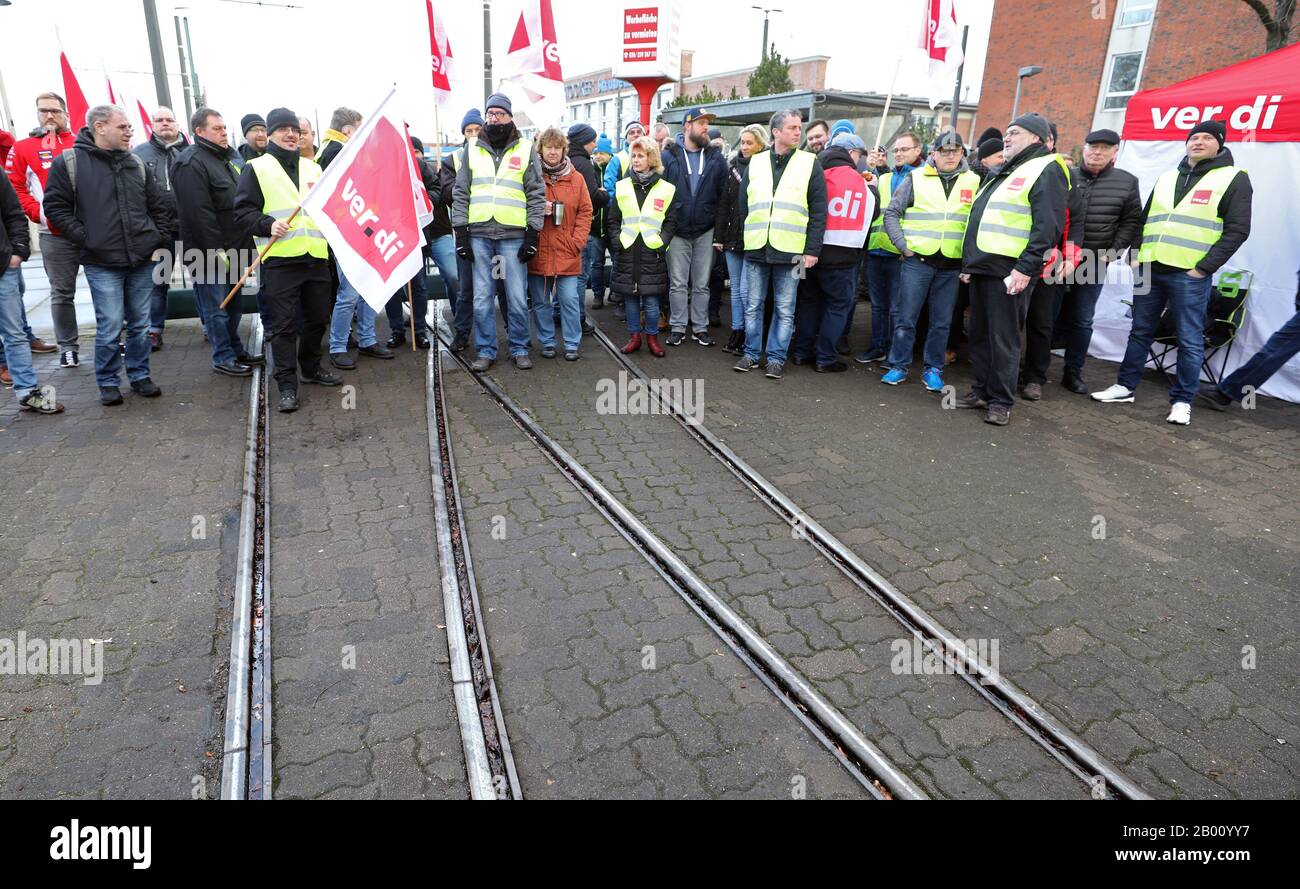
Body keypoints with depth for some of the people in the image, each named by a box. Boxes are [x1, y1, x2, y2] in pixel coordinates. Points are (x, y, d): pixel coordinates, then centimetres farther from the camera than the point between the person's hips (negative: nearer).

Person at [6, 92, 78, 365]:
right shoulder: (23, 148, 7)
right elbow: (14, 188, 5)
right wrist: (40, 214, -7)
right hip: (54, 234, 0)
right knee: (62, 293, 4)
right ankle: (67, 346, 12)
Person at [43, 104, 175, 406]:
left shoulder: (136, 164, 11)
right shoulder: (69, 162, -2)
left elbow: (160, 205, 18)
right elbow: (55, 206, 0)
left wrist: (161, 238, 8)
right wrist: (86, 239, -7)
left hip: (142, 261, 4)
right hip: (102, 264, -4)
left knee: (140, 325, 9)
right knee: (110, 327, -2)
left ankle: (139, 376, 23)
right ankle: (108, 382, 13)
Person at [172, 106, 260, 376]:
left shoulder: (232, 156, 15)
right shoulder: (191, 163, -14)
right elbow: (198, 213, -21)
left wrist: (246, 241, 17)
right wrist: (216, 251, -22)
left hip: (234, 247, 9)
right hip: (210, 252, -9)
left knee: (233, 303, 18)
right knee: (216, 307, 0)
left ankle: (235, 349, 30)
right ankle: (223, 358, 8)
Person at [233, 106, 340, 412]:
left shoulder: (312, 167, 18)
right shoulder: (256, 168, 3)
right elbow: (242, 211, -2)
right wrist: (268, 225, -18)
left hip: (316, 256, 5)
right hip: (280, 259, -5)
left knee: (318, 318, 13)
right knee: (284, 324, -4)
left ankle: (311, 367, 32)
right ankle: (287, 385, 1)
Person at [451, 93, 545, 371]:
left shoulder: (526, 150, 6)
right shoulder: (472, 149, 12)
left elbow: (537, 194, 4)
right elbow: (460, 193, 11)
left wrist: (532, 234, -3)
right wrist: (460, 232, 3)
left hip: (513, 236, -2)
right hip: (479, 235, 2)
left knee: (517, 298, 2)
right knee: (482, 298, 4)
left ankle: (519, 348, 16)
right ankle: (486, 350, 15)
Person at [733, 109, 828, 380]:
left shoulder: (810, 163, 3)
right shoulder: (755, 163, 9)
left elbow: (819, 212, 0)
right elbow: (743, 206, 14)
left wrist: (812, 250, -7)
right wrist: (745, 240, 8)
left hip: (791, 251, -2)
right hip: (756, 249, 2)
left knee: (784, 310, 4)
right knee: (752, 306, 8)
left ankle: (776, 358, 15)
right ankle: (751, 353, 21)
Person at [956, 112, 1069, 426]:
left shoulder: (1046, 170, -5)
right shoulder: (1003, 173, 23)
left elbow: (1049, 225, -15)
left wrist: (1026, 267, -22)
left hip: (1009, 271, -9)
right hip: (982, 268, 9)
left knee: (1003, 338, -4)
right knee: (980, 334, 12)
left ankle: (1001, 401, 3)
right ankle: (982, 391, 22)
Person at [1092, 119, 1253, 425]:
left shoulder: (1234, 178, 1)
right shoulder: (1167, 178, 16)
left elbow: (1237, 230, -5)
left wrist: (1204, 268, -13)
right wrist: (1136, 255, 8)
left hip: (1189, 275, -5)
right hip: (1149, 270, 5)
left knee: (1189, 340, 0)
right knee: (1140, 332, 11)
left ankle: (1182, 400, 7)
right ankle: (1126, 387, 20)